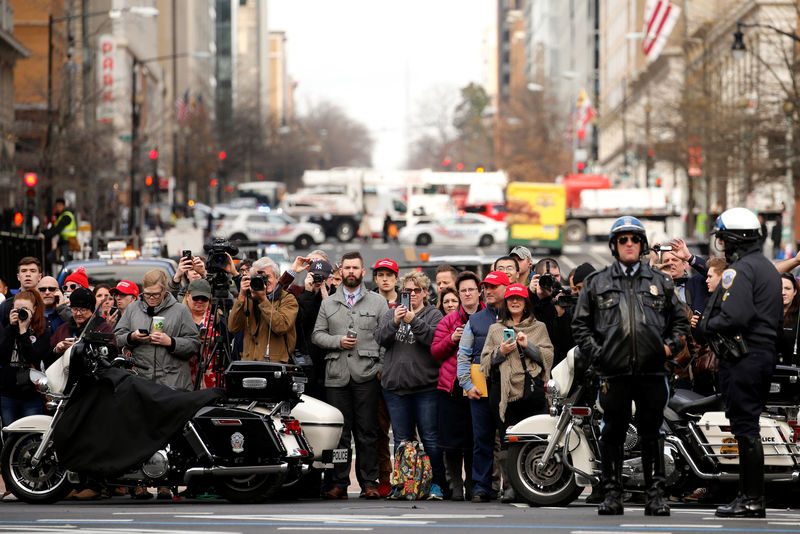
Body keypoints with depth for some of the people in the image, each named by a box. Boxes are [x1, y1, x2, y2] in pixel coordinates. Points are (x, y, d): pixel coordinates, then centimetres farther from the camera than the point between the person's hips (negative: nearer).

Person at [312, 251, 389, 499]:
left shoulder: (378, 302, 9)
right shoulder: (328, 304, 16)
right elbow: (317, 334, 11)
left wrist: (382, 367, -5)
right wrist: (338, 341, -7)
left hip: (366, 374, -2)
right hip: (337, 375, 2)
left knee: (367, 432, -2)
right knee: (339, 432, 1)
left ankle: (369, 482, 3)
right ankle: (339, 483, 5)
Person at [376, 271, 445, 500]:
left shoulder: (433, 315, 4)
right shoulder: (391, 313, 14)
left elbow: (435, 339, -12)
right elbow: (380, 338, 0)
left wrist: (414, 321, -19)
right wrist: (394, 322, -16)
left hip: (426, 387, -3)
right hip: (395, 386, 3)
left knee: (430, 438, -3)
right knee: (402, 440, 7)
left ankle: (437, 483, 2)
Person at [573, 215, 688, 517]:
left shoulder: (661, 283, 14)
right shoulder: (596, 283, 11)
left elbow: (680, 321, 18)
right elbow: (580, 324, 11)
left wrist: (670, 346, 1)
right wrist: (595, 352, -2)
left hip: (652, 372, 1)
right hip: (614, 373, 0)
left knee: (652, 434, 3)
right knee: (613, 433, 3)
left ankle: (655, 495, 8)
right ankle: (612, 494, 10)